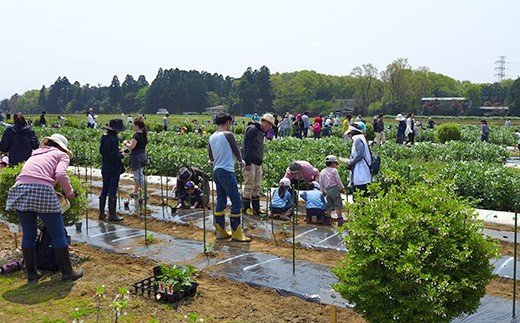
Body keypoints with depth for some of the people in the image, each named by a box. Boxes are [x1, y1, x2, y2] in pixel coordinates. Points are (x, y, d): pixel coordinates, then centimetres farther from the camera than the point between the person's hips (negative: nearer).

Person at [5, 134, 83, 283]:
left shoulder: (35, 154, 34)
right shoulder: (61, 155, 17)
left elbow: (27, 172, 21)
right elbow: (60, 174, -3)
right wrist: (69, 192, 10)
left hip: (19, 190, 5)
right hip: (42, 191, -5)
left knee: (28, 235, 18)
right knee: (58, 234, 8)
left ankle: (31, 274, 26)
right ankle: (67, 272, 16)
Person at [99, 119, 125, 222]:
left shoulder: (104, 137, 4)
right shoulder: (114, 139, -21)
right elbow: (114, 156, -24)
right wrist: (121, 155, -4)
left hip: (105, 169, 8)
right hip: (114, 170, -8)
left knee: (104, 190, 16)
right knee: (112, 192, 1)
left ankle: (101, 213, 24)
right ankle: (112, 215, 8)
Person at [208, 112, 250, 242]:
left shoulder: (212, 137, 10)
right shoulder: (228, 134, -10)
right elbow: (236, 150, 1)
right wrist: (241, 161, 20)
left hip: (216, 171, 8)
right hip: (227, 171, -8)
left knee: (221, 201, 13)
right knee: (236, 201, -3)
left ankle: (220, 231, 17)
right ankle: (236, 233, -2)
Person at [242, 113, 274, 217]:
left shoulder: (261, 132, 20)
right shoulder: (252, 129, -9)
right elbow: (246, 146, -16)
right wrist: (247, 163, -20)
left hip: (258, 164, 9)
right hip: (250, 163, -9)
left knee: (257, 187, 11)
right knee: (249, 187, -3)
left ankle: (256, 208, 17)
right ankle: (246, 208, 6)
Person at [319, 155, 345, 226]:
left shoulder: (322, 172, 12)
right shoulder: (334, 170, -3)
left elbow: (321, 183, 13)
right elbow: (338, 180, -4)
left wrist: (323, 191, 20)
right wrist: (342, 188, 7)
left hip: (327, 190, 5)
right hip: (335, 189, -5)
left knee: (329, 206, 12)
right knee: (338, 205, -2)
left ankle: (328, 220, 11)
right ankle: (340, 219, -5)